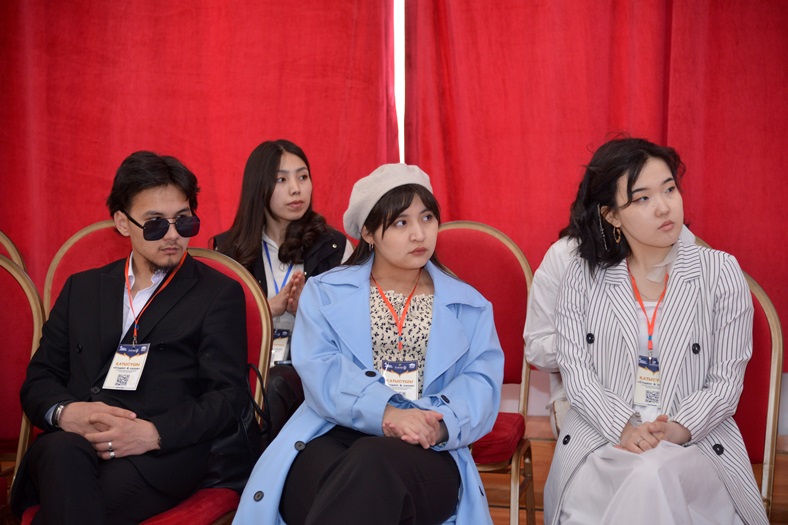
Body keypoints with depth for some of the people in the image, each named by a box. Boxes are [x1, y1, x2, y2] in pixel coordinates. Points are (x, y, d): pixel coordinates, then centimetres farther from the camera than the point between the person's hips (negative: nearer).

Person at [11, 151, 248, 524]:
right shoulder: (82, 289, 21)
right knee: (62, 454, -34)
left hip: (166, 452, -3)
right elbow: (38, 380, 17)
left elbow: (228, 396, 0)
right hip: (70, 446, 4)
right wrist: (64, 412, -8)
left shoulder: (219, 294, 9)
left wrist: (153, 433, -17)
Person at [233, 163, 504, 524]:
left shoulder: (470, 307, 18)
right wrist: (386, 412, -21)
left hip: (427, 454, 1)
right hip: (334, 437, -1)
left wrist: (439, 424, -20)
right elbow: (320, 370, -3)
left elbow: (481, 384, 3)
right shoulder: (324, 292, 15)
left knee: (371, 465, -36)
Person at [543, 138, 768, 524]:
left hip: (697, 438, 0)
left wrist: (678, 430, -16)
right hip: (602, 432, 0)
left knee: (654, 478, -33)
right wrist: (624, 428, -16)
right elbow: (575, 369, -1)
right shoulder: (583, 275, 4)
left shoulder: (721, 272, 2)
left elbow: (727, 380, 1)